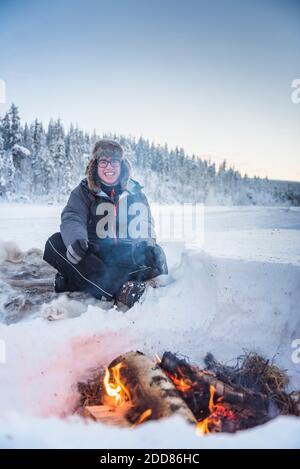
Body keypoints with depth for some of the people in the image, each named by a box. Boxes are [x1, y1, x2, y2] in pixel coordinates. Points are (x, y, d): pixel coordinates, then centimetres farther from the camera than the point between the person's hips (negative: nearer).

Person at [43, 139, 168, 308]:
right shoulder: (83, 192, 5)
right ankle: (121, 291, -42)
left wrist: (147, 245, -15)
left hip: (126, 259, 1)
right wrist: (76, 239, -36)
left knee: (157, 255, -29)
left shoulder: (136, 193, 10)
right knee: (55, 243, -27)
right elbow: (72, 219, -12)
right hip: (93, 258, 0)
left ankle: (75, 282, -36)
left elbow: (146, 229, 9)